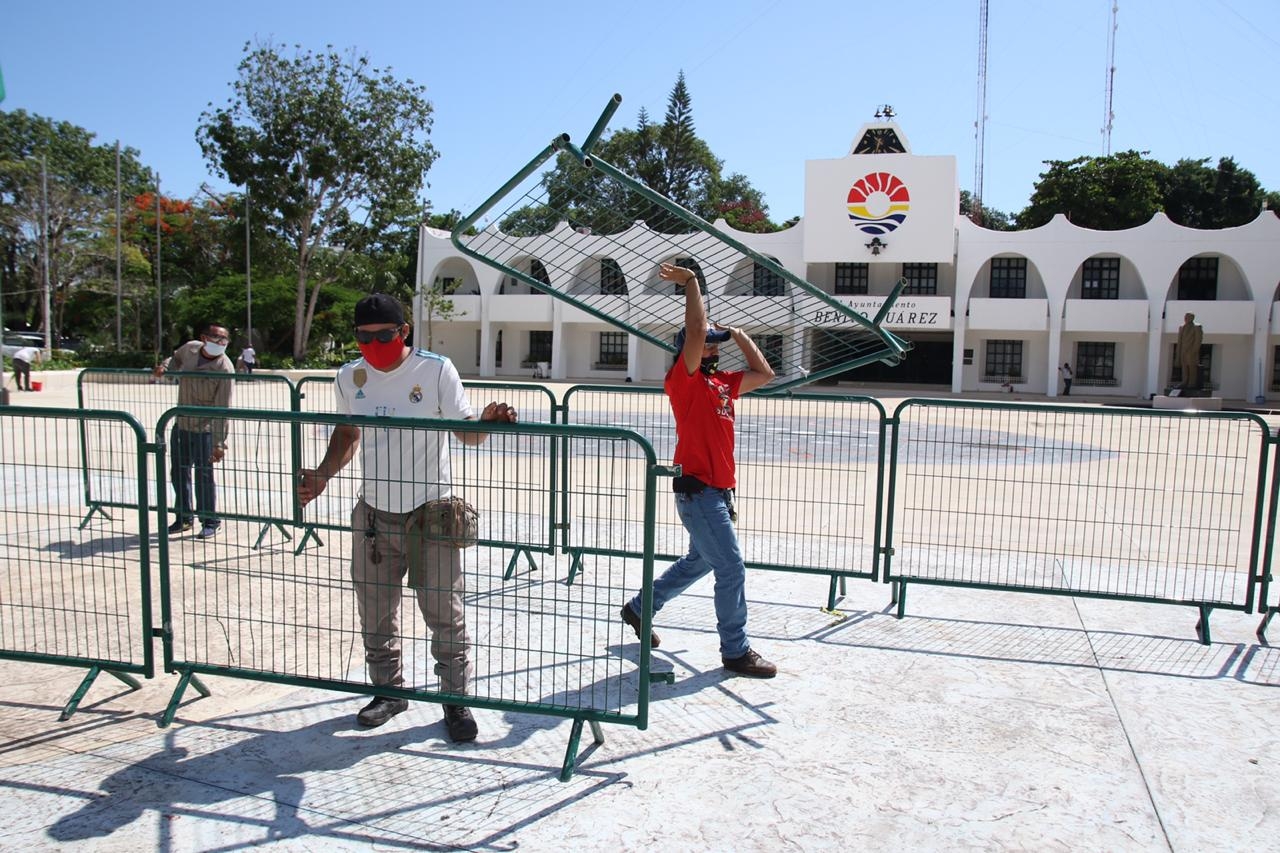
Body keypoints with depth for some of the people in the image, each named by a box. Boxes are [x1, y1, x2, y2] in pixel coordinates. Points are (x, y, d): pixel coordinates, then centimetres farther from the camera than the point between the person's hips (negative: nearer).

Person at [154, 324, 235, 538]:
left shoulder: (224, 369, -19)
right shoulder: (190, 348, -2)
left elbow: (222, 409, -22)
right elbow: (176, 358, 25)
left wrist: (219, 443, -25)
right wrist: (164, 367, 2)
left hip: (204, 429, -6)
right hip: (181, 424, 7)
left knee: (204, 476, -4)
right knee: (178, 472, 15)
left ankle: (210, 522, 11)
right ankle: (184, 517, 31)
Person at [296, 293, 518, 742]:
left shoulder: (435, 369, -9)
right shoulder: (350, 377, 3)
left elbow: (466, 431, -9)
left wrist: (489, 420, -31)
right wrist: (323, 474, 2)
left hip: (430, 513, -4)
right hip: (374, 514, 4)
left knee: (445, 614, 2)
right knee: (375, 612, 15)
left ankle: (456, 700, 19)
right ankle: (388, 690, 35)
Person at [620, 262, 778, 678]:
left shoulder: (723, 383, 15)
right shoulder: (683, 378, -9)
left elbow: (764, 374, 20)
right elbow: (696, 330, -21)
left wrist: (738, 334, 20)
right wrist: (690, 282, -13)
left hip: (717, 491, 10)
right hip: (698, 490, -9)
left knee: (700, 561, 22)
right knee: (731, 568, -5)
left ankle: (639, 608, 37)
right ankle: (736, 651, 8)